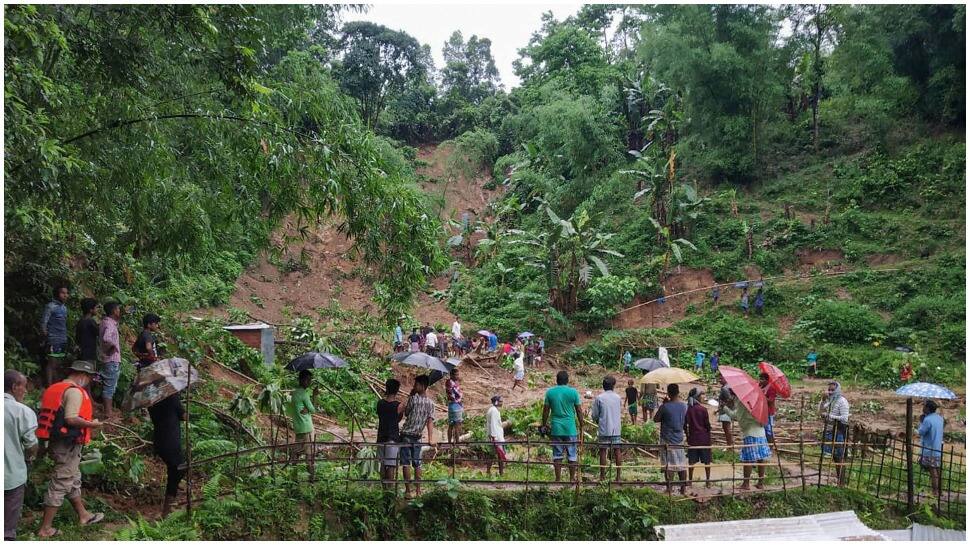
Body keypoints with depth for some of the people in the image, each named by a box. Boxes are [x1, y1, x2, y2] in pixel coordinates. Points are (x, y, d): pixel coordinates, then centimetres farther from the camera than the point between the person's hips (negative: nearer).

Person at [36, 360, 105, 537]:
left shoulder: (55, 388, 13)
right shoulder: (75, 391, -17)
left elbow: (55, 415, 13)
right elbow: (71, 419, -27)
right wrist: (92, 424, -13)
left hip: (57, 441, 10)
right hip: (68, 444, -10)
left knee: (73, 480, 20)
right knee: (60, 484, -2)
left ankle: (84, 516, 33)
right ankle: (45, 529, 4)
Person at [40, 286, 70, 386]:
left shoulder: (64, 307, 15)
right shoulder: (51, 306, -7)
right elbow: (43, 323, -10)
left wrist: (66, 338, 13)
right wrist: (46, 337, -12)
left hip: (63, 342, 7)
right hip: (54, 341, -7)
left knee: (58, 365, 10)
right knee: (51, 364, -7)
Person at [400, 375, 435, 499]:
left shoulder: (413, 398, -12)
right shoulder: (431, 403, 2)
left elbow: (406, 413, 3)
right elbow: (430, 422, -4)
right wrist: (430, 439, -9)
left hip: (406, 435, -5)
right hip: (418, 437, 5)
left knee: (406, 463, -1)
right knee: (417, 463, 12)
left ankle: (408, 491, -3)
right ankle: (418, 490, 14)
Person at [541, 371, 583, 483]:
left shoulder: (550, 392, 0)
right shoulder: (573, 392, -4)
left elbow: (545, 411, 4)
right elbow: (579, 411, 0)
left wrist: (544, 425, 15)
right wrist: (581, 427, 9)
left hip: (556, 429, 1)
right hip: (570, 429, -1)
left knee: (557, 455, 8)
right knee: (572, 455, 8)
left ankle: (558, 479, 10)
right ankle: (572, 479, 13)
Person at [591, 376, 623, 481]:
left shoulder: (599, 398, -7)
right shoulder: (618, 398, 2)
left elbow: (594, 415, -3)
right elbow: (621, 413, 13)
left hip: (604, 430, -2)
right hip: (616, 429, 3)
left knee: (603, 451, 3)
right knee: (617, 451, 8)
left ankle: (602, 476, 6)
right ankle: (618, 476, 10)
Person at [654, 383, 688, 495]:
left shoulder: (665, 407, -17)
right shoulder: (684, 406, -2)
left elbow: (655, 419, -5)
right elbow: (686, 420, 12)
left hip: (667, 440, -4)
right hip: (680, 439, 4)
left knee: (668, 465, 1)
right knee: (682, 464, 12)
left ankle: (669, 489, 3)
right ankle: (683, 488, 16)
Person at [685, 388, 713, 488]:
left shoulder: (687, 409, -2)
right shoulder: (703, 409, -12)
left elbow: (684, 425, 3)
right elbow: (707, 425, -6)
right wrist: (708, 435, 10)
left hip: (692, 438, 3)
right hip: (704, 437, -3)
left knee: (691, 461, 9)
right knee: (707, 460, 8)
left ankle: (690, 480, 12)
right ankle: (708, 481, 12)